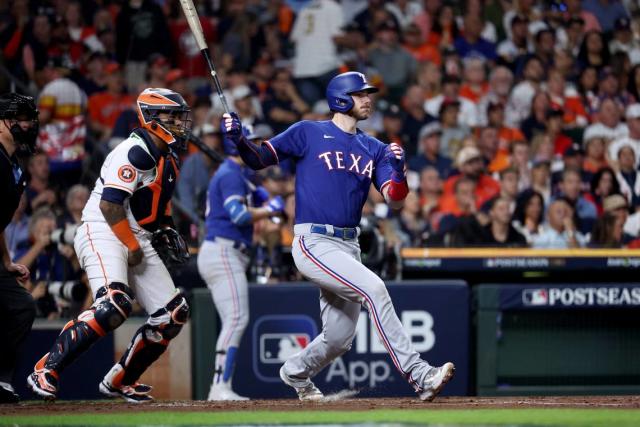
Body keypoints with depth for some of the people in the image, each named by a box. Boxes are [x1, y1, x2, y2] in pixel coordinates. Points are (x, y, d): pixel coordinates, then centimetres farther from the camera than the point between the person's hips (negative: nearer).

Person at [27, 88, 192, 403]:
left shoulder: (168, 158, 15)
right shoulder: (135, 152, -15)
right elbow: (109, 204, -22)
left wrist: (165, 230, 13)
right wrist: (133, 247, -15)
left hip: (138, 240, 10)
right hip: (103, 233, -10)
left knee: (173, 314, 4)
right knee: (114, 304, -31)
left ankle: (119, 381, 17)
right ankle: (45, 371, -24)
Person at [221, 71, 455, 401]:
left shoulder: (374, 149, 14)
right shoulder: (308, 133, 1)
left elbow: (394, 200, 3)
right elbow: (258, 160, 2)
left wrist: (399, 171, -17)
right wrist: (238, 139, -18)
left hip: (348, 247, 7)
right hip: (314, 244, -7)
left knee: (339, 338, 7)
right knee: (373, 288, -26)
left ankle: (295, 373, 39)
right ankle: (417, 375, -29)